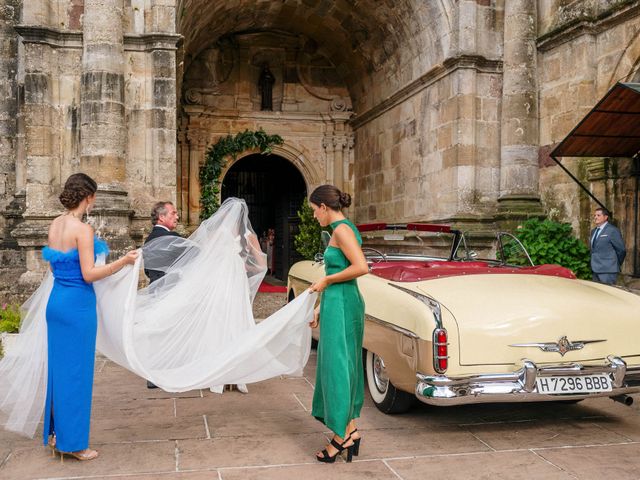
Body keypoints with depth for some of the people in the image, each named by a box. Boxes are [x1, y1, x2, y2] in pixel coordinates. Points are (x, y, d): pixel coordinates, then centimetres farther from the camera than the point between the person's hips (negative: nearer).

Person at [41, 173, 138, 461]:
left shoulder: (55, 225, 7)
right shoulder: (82, 229, -16)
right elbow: (89, 274, -19)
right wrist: (123, 262, -17)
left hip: (56, 300, 8)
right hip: (78, 303, -8)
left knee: (59, 366, 16)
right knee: (76, 370, 1)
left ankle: (56, 432, 28)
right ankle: (72, 442, 11)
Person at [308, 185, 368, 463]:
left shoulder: (342, 230, -13)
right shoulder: (343, 229, 15)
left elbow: (361, 267, -24)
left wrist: (326, 280, -14)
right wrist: (321, 308, 20)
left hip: (341, 305, -10)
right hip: (340, 303, 10)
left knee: (337, 367, -2)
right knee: (344, 367, 14)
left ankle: (342, 436, 7)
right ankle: (350, 430, 22)